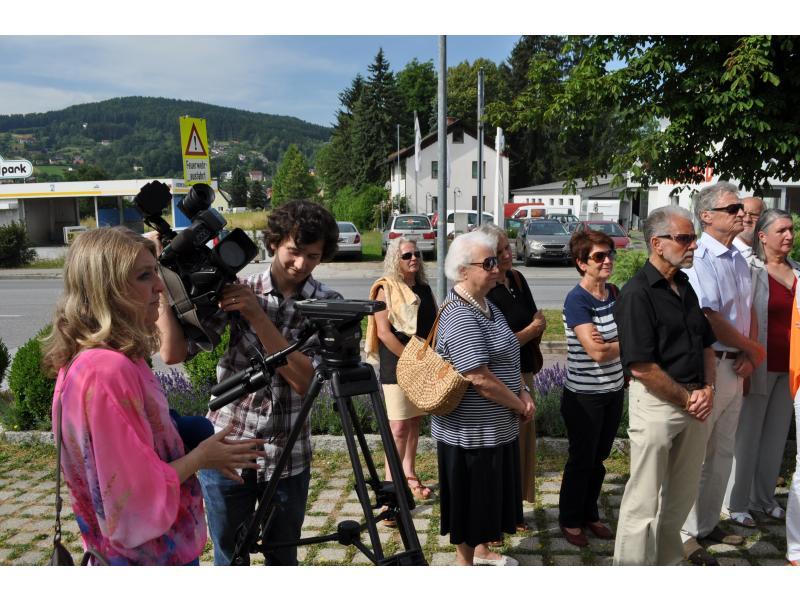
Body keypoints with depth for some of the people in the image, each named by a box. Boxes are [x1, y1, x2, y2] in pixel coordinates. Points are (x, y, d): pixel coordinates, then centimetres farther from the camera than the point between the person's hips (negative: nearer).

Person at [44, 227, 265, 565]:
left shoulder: (113, 359, 1)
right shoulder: (106, 371, -29)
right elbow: (138, 497, -27)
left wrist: (201, 452, 2)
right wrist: (200, 457, -14)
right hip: (151, 556, -8)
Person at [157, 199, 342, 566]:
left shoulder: (328, 305, -7)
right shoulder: (235, 290, -5)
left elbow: (303, 379, -18)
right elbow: (174, 353, -12)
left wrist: (258, 316, -23)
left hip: (288, 456, 0)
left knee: (283, 559, 17)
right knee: (229, 559, 14)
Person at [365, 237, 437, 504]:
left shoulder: (424, 287, 10)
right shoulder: (386, 289, -9)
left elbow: (432, 325, 16)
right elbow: (383, 332, -16)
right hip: (397, 367, -6)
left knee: (414, 421, 14)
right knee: (398, 426, -9)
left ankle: (409, 474, 28)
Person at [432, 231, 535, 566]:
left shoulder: (487, 307, 7)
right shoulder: (460, 317, -24)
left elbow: (506, 360, 15)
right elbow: (481, 379, -26)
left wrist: (523, 393, 0)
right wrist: (520, 406, -13)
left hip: (497, 426, 10)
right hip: (470, 432, -10)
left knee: (491, 494, 24)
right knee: (470, 498, 8)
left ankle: (482, 550, 43)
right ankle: (465, 560, 28)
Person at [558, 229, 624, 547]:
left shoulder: (614, 292, 3)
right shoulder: (576, 300, -19)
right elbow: (596, 352, -25)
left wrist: (611, 343, -20)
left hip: (614, 390, 6)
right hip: (584, 395, -6)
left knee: (599, 458, 19)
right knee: (581, 460, 9)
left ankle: (590, 514, 37)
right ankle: (569, 520, 28)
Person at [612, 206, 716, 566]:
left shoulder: (687, 287, 11)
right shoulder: (637, 294, -15)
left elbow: (706, 345, 17)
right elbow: (642, 367, -20)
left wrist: (707, 389, 2)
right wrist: (688, 399, -11)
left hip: (694, 402, 8)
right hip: (656, 402, -8)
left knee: (682, 495, 19)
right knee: (644, 500, 1)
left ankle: (667, 562, 37)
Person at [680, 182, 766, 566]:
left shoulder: (738, 259, 11)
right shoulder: (699, 259, -18)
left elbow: (749, 310, 14)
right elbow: (710, 320, -22)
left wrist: (750, 354, -2)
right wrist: (753, 349, -8)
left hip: (736, 366, 9)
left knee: (723, 451, 19)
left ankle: (708, 523, 34)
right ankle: (685, 534, 14)